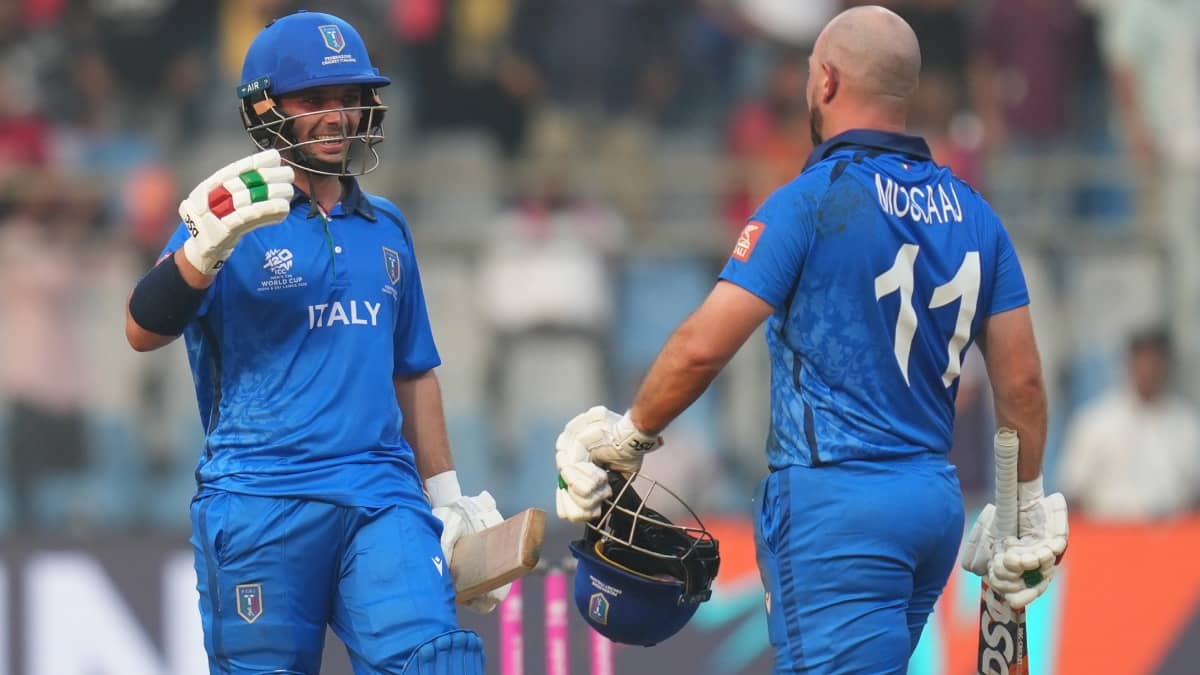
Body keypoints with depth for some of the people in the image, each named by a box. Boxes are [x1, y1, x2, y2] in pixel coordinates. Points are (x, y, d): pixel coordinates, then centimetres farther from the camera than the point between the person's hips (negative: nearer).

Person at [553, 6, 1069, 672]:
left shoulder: (810, 203, -10)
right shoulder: (971, 213, 9)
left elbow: (702, 347, -15)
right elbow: (1020, 381, 11)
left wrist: (629, 436, 1)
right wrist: (1030, 512, 23)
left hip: (834, 501, -7)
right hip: (936, 503, 7)